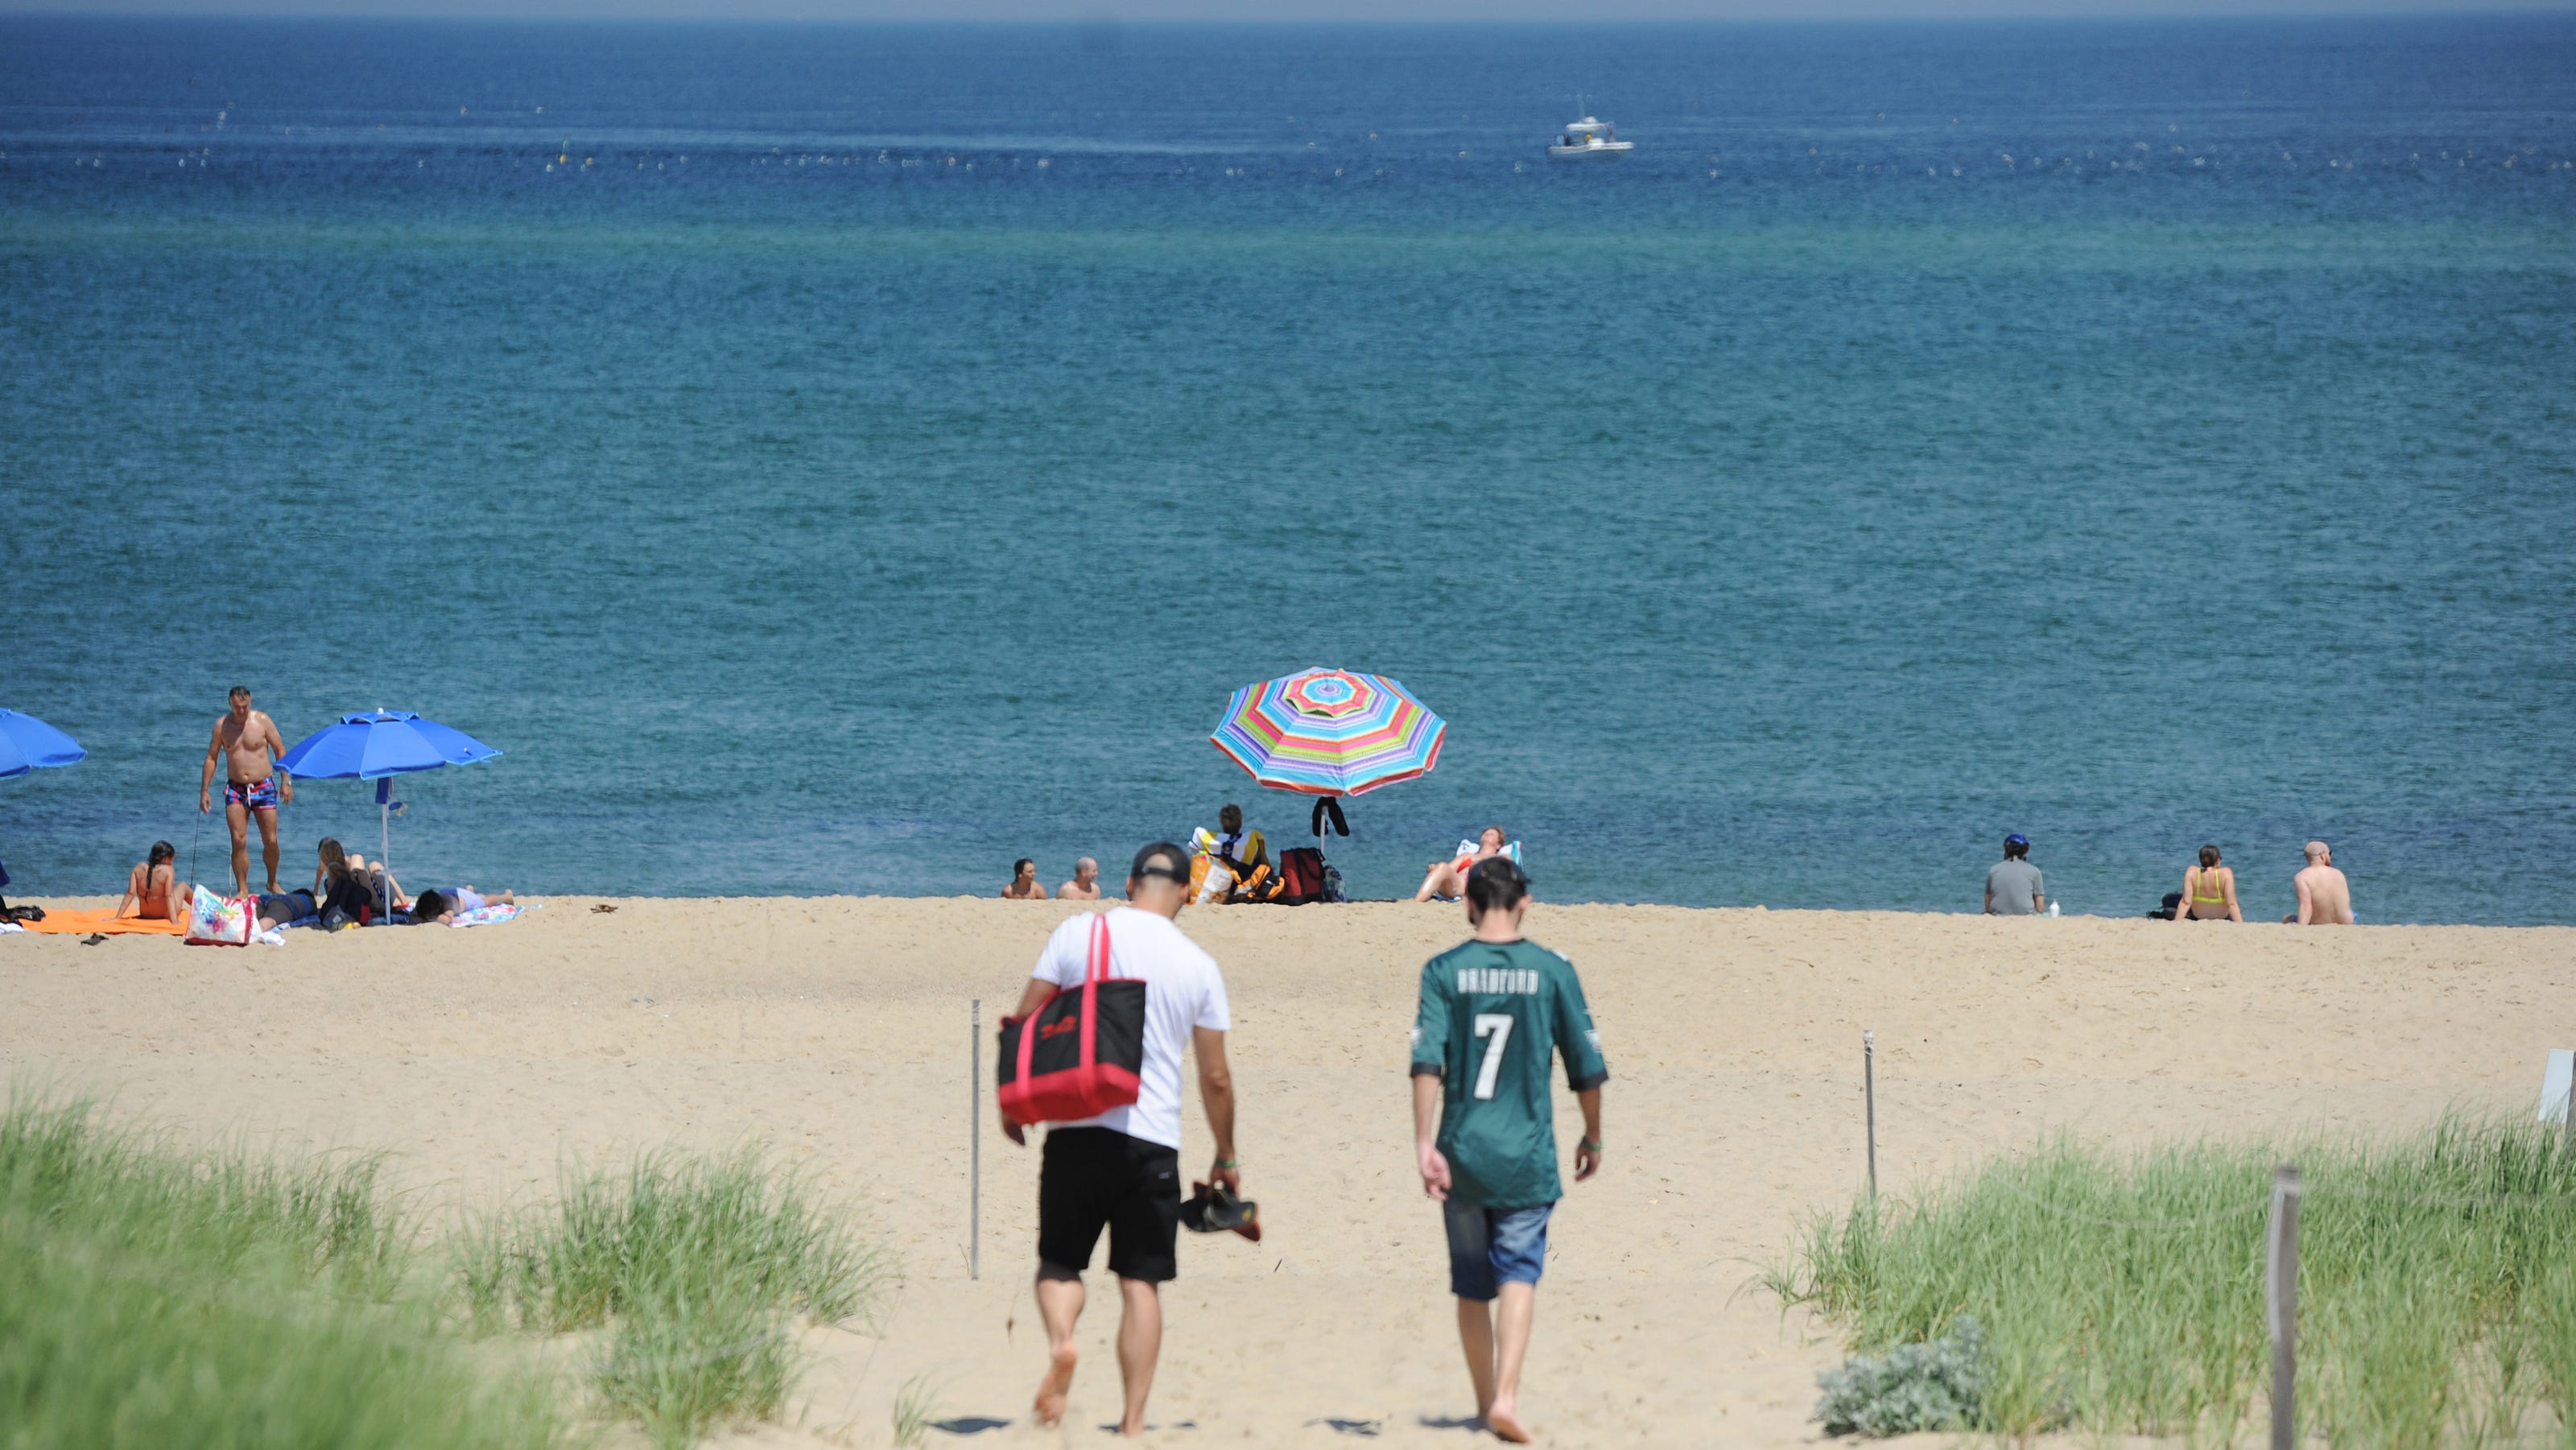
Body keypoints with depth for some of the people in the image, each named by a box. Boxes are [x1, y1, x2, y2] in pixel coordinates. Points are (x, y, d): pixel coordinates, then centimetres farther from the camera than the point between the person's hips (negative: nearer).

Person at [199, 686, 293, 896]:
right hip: (236, 789, 1)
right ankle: (242, 889, -1)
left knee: (271, 841, 0)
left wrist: (286, 781, -3)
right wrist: (204, 790, 5)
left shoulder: (262, 721, -2)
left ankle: (273, 883, 22)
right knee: (239, 841, -9)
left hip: (264, 787, -1)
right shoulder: (222, 725, 2)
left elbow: (280, 750, 4)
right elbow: (211, 758, 8)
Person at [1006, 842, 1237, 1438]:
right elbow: (1215, 1078, 8)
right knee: (1141, 1283, 6)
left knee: (1059, 1261, 12)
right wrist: (1226, 1158, 21)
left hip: (1077, 1131, 0)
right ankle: (1133, 1422, 1)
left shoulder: (1078, 932, 3)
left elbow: (1025, 1024, 3)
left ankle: (1059, 1341, -19)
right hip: (1152, 1138, 0)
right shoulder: (1197, 965, 4)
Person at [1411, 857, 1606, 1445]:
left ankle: (1486, 1402, 24)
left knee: (1472, 1284, 14)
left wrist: (1424, 1143, -14)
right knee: (1519, 1273, -3)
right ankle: (1506, 1397, -22)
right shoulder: (1552, 971, -1)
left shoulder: (1445, 971, -1)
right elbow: (1587, 1065, 3)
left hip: (1462, 1153, 1)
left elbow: (1428, 1060, -12)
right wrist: (1592, 1138, 17)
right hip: (1527, 1154, -1)